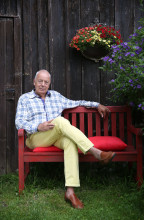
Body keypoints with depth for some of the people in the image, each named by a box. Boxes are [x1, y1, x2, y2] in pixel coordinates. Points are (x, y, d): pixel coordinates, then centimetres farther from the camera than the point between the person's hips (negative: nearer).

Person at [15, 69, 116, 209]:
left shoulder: (55, 96, 23)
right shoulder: (24, 98, 12)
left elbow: (75, 103, 30)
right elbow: (19, 122, 2)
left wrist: (97, 105, 24)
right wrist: (38, 127, -16)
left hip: (57, 136, 4)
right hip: (35, 138, -3)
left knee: (70, 141, -35)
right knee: (60, 121, -33)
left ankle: (70, 191, -42)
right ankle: (96, 152, -39)